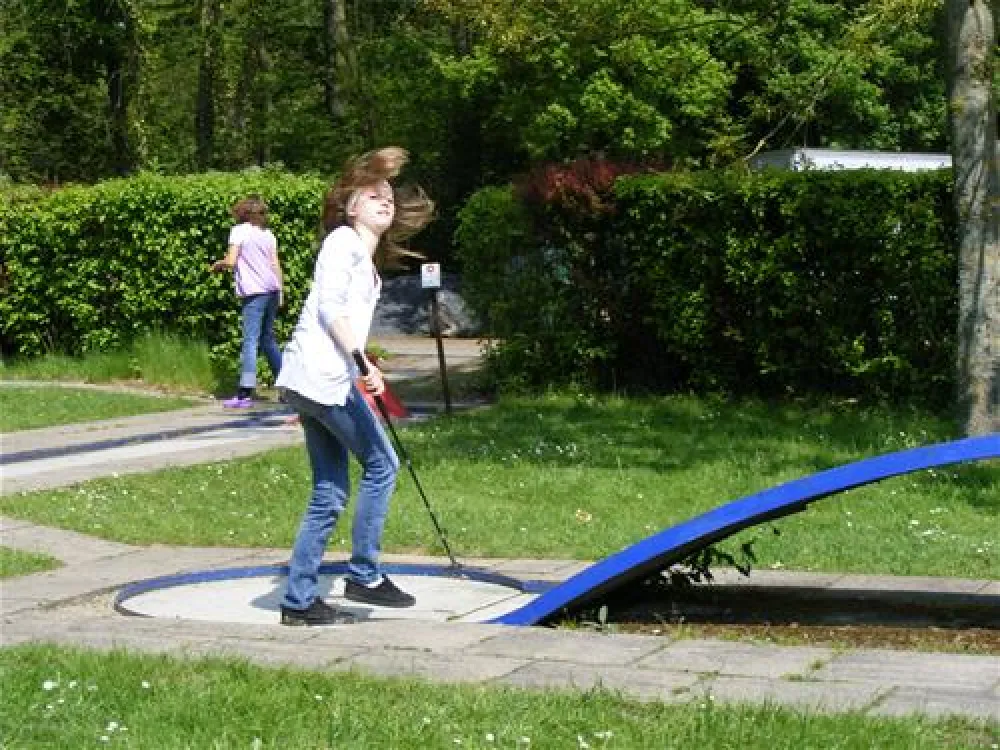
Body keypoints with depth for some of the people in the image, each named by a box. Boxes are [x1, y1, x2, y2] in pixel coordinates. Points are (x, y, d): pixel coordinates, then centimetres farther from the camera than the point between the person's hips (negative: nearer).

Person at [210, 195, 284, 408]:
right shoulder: (268, 233, 15)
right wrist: (280, 291, 18)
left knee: (250, 341, -10)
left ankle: (245, 393, -16)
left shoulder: (239, 231, -2)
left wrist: (218, 265, 11)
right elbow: (276, 265, 14)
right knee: (268, 339, 17)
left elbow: (231, 261, -9)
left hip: (254, 292, -6)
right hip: (272, 290, 6)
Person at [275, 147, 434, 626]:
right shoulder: (344, 239, -3)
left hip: (309, 383, 9)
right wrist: (363, 363, -21)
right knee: (381, 465, -1)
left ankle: (299, 600, 9)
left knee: (330, 493, 8)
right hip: (323, 375, -9)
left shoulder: (368, 260, 24)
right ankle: (364, 576, 5)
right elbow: (328, 306, -14)